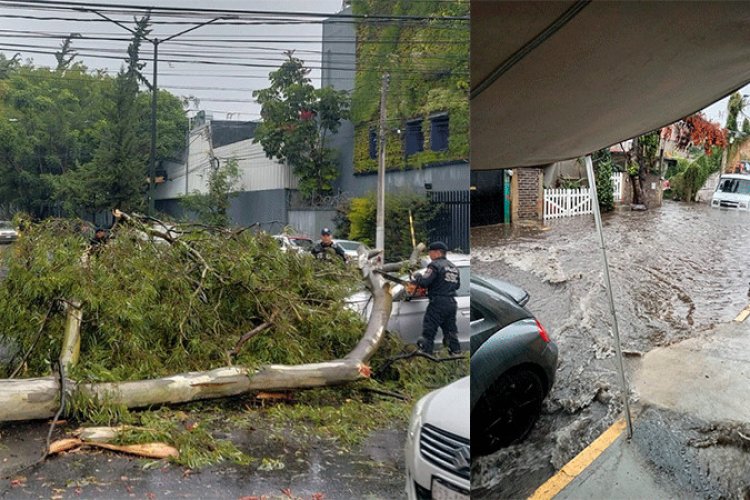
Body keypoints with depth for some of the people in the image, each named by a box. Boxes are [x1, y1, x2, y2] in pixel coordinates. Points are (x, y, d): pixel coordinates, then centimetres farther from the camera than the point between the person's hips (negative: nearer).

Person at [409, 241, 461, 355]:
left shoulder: (435, 265, -11)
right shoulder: (454, 267, 14)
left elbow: (424, 282, -18)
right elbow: (457, 285, 21)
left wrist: (415, 278, 0)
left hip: (438, 303, -7)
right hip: (452, 303, 8)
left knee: (429, 330, -1)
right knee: (450, 330, 16)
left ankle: (425, 352, -1)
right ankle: (456, 351, 17)